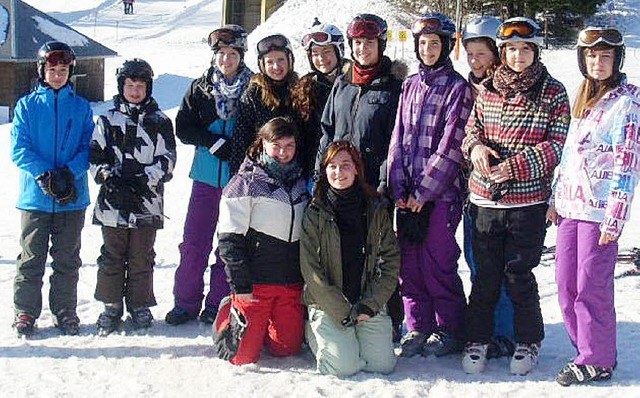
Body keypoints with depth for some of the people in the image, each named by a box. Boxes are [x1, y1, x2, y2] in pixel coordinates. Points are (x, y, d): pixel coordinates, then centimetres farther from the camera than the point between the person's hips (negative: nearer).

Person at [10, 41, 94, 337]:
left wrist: (70, 173, -16)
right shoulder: (27, 105, 4)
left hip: (72, 199, 1)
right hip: (35, 197, -1)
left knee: (67, 261, 9)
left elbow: (88, 147, 2)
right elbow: (18, 148, -3)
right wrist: (44, 175, -17)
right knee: (31, 259, 4)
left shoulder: (81, 107, 7)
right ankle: (25, 313, 15)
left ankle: (65, 313, 19)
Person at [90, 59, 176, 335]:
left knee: (141, 258, 5)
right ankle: (111, 307, 17)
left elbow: (167, 160, 1)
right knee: (112, 256, 6)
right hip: (113, 201, 1)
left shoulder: (160, 122, 6)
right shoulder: (108, 120, 9)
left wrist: (144, 179, -12)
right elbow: (95, 156, 7)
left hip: (147, 201, -1)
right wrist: (108, 178, -9)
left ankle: (139, 306, 18)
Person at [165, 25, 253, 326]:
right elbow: (183, 127, 2)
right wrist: (216, 143, -12)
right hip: (206, 176, 2)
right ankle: (186, 302, 14)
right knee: (194, 243, 3)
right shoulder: (200, 88, 7)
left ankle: (218, 303, 16)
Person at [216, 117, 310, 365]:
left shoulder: (300, 182, 14)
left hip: (292, 285, 5)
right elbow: (229, 240, -10)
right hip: (255, 283, -5)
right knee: (245, 355, -3)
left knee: (288, 347, 5)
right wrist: (240, 286, -16)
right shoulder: (245, 182, -5)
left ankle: (256, 327, 32)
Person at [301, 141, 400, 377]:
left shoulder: (376, 209, 5)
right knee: (345, 365, -19)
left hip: (369, 305, 3)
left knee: (383, 364, -12)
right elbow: (310, 269, -8)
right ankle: (315, 332, 13)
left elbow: (391, 262, 4)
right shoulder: (315, 213, -3)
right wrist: (343, 312, -14)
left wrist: (370, 304, -8)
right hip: (327, 305, -2)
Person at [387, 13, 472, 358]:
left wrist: (423, 191, -11)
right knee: (409, 262, 6)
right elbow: (399, 137, 11)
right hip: (407, 193, 5)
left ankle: (449, 330, 12)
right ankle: (418, 328, 18)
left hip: (441, 191, -5)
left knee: (436, 263, -3)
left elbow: (450, 145, -10)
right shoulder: (410, 86, 14)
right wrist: (399, 188, 1)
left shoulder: (457, 87, -3)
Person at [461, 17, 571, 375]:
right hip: (485, 198, 3)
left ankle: (529, 341, 22)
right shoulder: (488, 91, 10)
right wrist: (476, 146, -6)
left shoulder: (553, 93, 0)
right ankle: (478, 339, 23)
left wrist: (517, 166, -16)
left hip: (528, 201, -3)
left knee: (518, 275, 3)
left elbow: (557, 144, -5)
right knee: (486, 274, 8)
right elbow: (472, 128, 18)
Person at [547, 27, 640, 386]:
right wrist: (556, 200, 18)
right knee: (566, 285, 10)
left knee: (591, 288, -2)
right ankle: (587, 350, 24)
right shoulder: (582, 99, 16)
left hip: (601, 209, -7)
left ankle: (598, 361, 11)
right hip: (571, 206, 7)